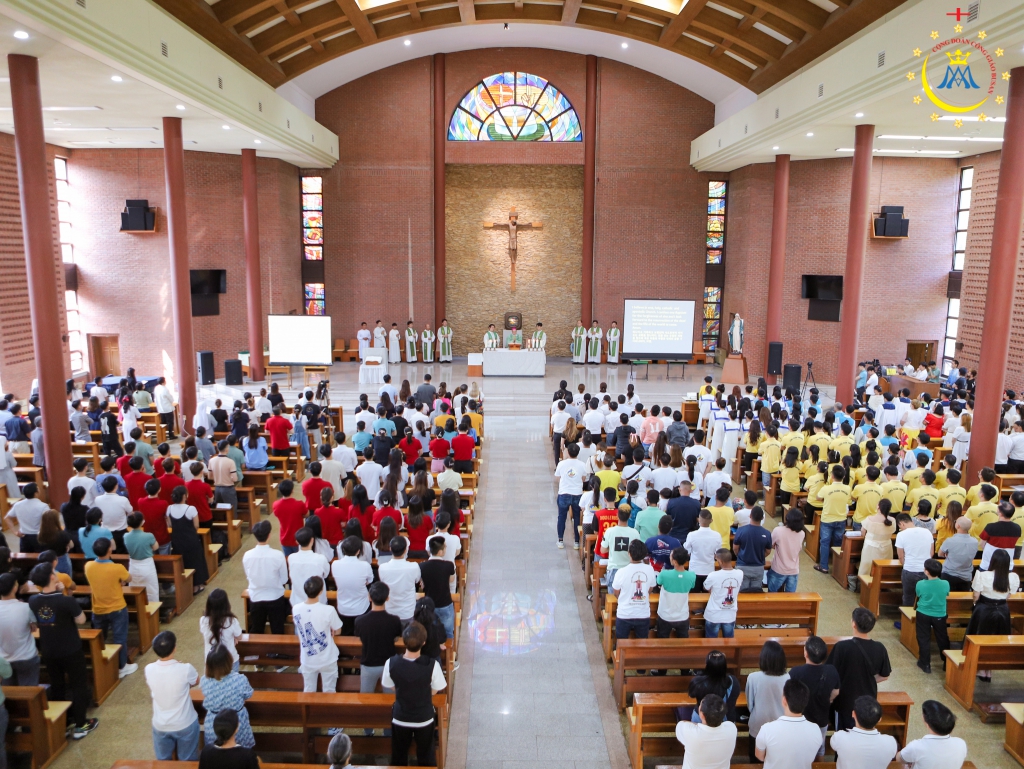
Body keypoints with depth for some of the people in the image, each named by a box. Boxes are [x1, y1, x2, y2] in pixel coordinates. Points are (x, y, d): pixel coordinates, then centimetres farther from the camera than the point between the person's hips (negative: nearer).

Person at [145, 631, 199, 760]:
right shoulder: (185, 669, -26)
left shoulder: (149, 670, -17)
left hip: (160, 725, 3)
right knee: (188, 762, 19)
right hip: (185, 724, -3)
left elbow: (152, 691, 4)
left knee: (163, 762, 25)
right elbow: (196, 681, -3)